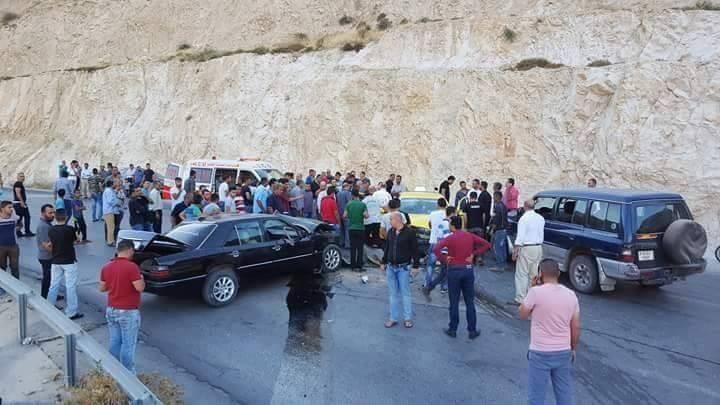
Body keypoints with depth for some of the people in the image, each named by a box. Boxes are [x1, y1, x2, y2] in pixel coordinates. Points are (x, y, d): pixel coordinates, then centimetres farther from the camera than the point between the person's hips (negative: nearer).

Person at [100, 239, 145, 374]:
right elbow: (140, 287, -21)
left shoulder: (106, 267, 3)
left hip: (111, 310, 7)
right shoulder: (131, 267, -19)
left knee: (114, 342, 16)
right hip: (128, 312, -7)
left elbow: (102, 288, 11)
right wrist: (141, 278, -1)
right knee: (128, 344, 2)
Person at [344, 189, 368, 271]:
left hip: (351, 228, 1)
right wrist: (367, 215, 8)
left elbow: (344, 216, -6)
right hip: (360, 228, -1)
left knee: (353, 247, 7)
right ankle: (359, 266, 4)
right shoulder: (363, 204, -6)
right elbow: (366, 215, -14)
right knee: (360, 248, 4)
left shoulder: (349, 204, -3)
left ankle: (353, 266, 9)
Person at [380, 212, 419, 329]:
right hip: (390, 267, 6)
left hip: (403, 268, -5)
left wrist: (416, 265, -10)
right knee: (393, 293, 10)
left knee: (405, 293, 3)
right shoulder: (390, 232, 8)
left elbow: (415, 250, -9)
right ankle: (394, 318, 17)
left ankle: (407, 318, 14)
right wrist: (383, 262, 17)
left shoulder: (409, 232, -10)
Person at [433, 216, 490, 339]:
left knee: (454, 302, 8)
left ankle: (453, 329, 17)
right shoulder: (470, 236, 1)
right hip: (468, 270, 3)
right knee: (470, 302, 10)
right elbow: (486, 244, 0)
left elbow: (435, 249, -25)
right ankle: (472, 331, 15)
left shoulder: (449, 238, -11)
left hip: (454, 270, -3)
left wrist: (444, 259, -11)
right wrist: (473, 254, -1)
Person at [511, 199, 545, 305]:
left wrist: (515, 250, -13)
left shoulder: (524, 218, -13)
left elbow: (520, 236, -16)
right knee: (535, 274, 13)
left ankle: (520, 299, -4)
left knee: (522, 274, -3)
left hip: (526, 248, -7)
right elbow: (542, 234, 12)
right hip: (538, 248, 7)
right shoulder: (540, 218, 7)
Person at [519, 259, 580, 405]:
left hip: (540, 353, -5)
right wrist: (573, 349, 19)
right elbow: (576, 327, 5)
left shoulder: (536, 292, -17)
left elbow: (522, 314, -2)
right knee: (564, 393, 18)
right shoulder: (571, 295, -1)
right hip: (563, 352, 5)